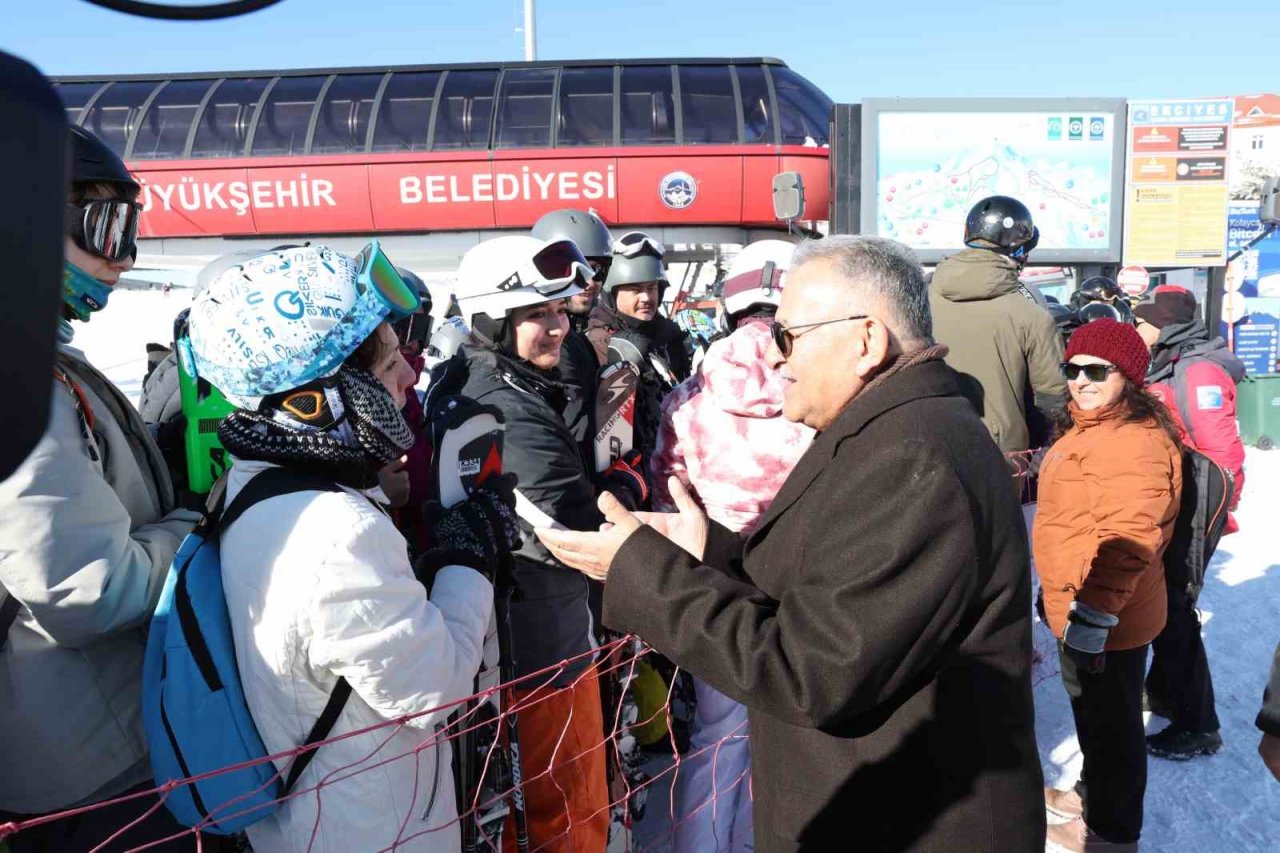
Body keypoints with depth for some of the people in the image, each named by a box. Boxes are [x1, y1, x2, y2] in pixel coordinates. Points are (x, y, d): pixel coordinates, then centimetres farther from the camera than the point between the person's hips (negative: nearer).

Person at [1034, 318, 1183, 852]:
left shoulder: (1134, 441, -24)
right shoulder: (1092, 427, 10)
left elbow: (1125, 541, -32)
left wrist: (1092, 614, -32)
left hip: (1102, 619, -10)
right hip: (1076, 608, 10)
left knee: (1109, 723, 8)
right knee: (1093, 714, 26)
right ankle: (1093, 795, 45)